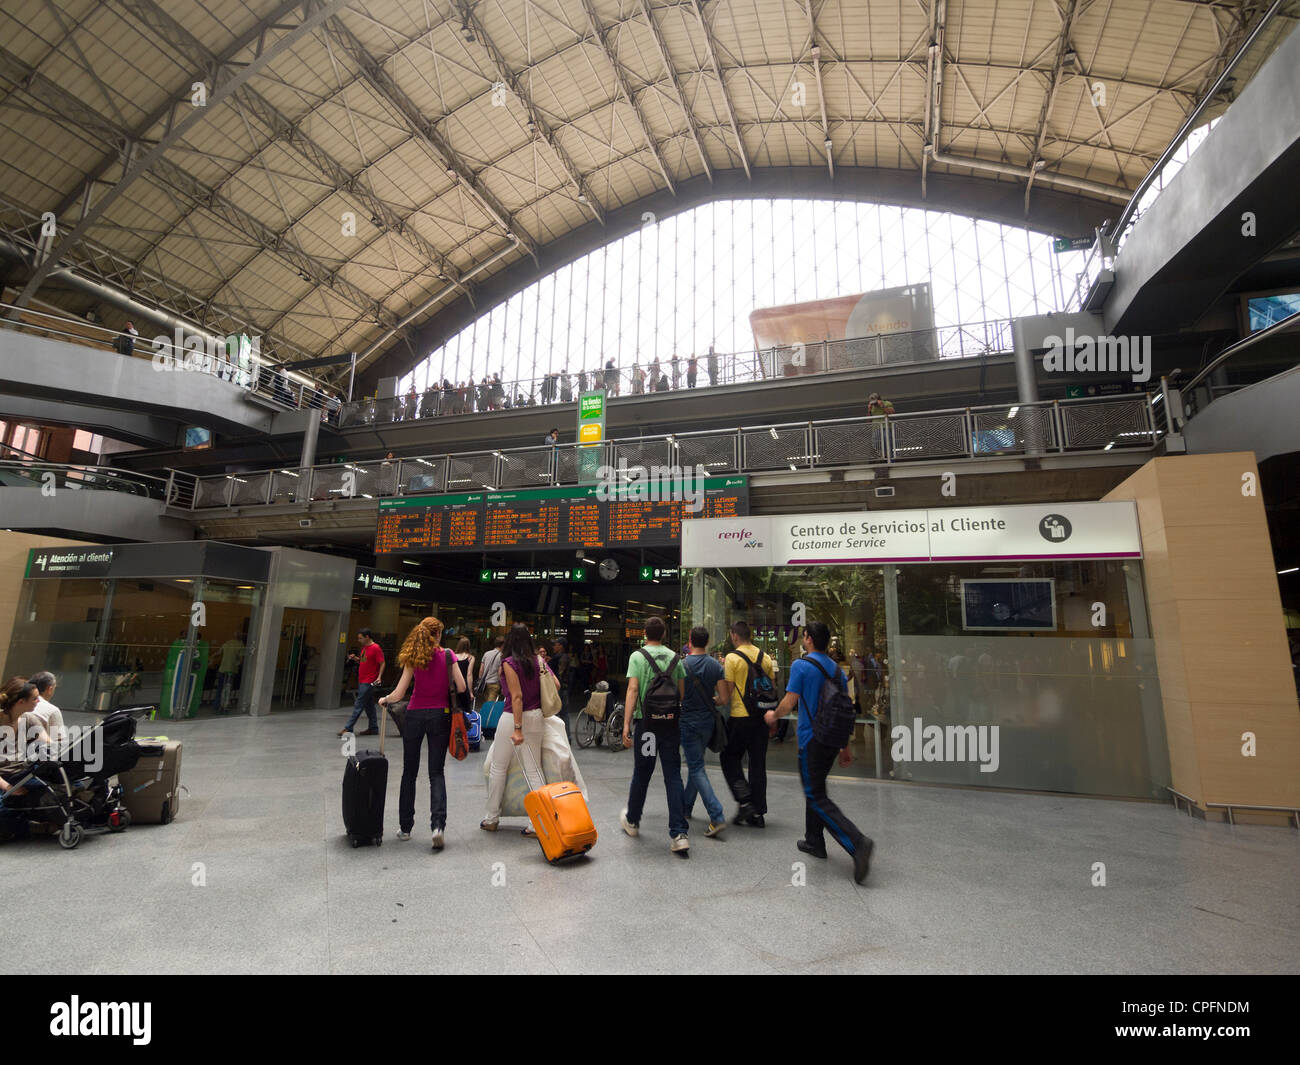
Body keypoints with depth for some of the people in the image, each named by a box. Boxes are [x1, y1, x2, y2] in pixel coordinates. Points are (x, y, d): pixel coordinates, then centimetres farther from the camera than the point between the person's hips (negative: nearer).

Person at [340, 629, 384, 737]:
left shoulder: (376, 648, -12)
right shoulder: (364, 648, 15)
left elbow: (382, 663, -13)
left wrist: (379, 677, -23)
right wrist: (355, 658, 6)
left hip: (368, 682, -9)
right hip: (361, 681, 9)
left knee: (358, 705, -6)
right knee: (369, 705, 12)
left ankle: (348, 728, -2)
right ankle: (373, 728, 18)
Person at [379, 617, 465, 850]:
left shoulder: (413, 658, -4)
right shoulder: (447, 655, -5)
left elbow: (399, 694, -6)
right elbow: (461, 687, -8)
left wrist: (384, 700, 15)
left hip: (415, 715, 1)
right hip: (440, 715, 0)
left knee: (409, 773, 15)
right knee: (436, 773, 5)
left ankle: (405, 827, 23)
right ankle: (438, 824, -10)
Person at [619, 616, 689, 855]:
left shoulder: (638, 656, -4)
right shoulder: (675, 657, 7)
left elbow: (632, 689, -11)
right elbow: (683, 692, 7)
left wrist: (626, 723, -10)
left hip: (647, 721, -2)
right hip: (672, 721, 2)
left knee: (641, 774, 12)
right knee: (673, 775, 3)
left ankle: (631, 820, 33)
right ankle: (679, 834, -2)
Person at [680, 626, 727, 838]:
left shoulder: (682, 665, -13)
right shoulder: (716, 666, -2)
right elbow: (723, 699, -3)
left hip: (689, 722, -5)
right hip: (708, 721, 5)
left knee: (697, 768, -2)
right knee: (695, 764, 20)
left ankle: (717, 816, -11)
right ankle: (685, 807, 34)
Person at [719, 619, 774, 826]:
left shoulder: (732, 658, -10)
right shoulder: (765, 657, 6)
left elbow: (728, 691, -11)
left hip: (740, 716, -5)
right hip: (761, 716, 5)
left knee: (729, 758, 12)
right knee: (758, 763, 11)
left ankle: (745, 800, -1)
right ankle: (757, 812, 16)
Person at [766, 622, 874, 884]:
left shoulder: (801, 666, -12)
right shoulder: (836, 668, 9)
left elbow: (789, 703, -13)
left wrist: (773, 715, 8)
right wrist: (846, 747, 18)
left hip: (812, 739, -8)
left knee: (816, 796, -3)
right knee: (815, 789, 21)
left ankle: (857, 842, -17)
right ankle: (814, 842, 31)